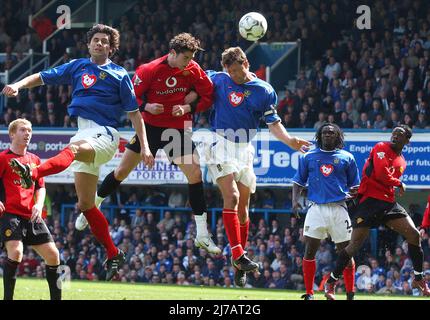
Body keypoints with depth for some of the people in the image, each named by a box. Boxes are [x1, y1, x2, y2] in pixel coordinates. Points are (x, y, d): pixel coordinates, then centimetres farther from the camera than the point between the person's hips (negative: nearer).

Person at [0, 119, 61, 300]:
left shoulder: (35, 160, 17)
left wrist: (39, 205, 2)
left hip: (32, 216, 6)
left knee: (52, 254, 3)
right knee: (16, 252, -26)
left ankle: (56, 298, 16)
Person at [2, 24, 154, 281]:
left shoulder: (119, 75, 4)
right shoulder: (77, 67, 15)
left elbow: (134, 113, 4)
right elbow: (43, 77, 11)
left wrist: (145, 147, -2)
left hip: (105, 134, -7)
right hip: (84, 134, 7)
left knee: (74, 149, -39)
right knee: (86, 204, 5)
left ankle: (33, 174, -68)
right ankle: (113, 254, 15)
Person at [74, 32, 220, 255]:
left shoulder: (193, 70, -7)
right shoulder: (149, 70, -15)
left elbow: (207, 96, 1)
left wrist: (188, 108, -15)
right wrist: (146, 106, -24)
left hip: (178, 129, 1)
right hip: (150, 126, -1)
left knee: (195, 174, -10)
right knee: (122, 171, 2)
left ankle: (202, 235, -3)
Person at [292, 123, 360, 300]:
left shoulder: (346, 158, 8)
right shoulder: (309, 157, 10)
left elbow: (355, 186, 15)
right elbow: (299, 181, 13)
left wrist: (352, 195, -6)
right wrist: (295, 200, -3)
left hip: (339, 209, 0)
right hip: (316, 208, 0)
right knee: (309, 251, -6)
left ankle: (350, 294, 10)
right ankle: (309, 294, 1)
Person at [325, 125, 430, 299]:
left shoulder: (402, 162, 17)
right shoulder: (381, 148, -6)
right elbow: (381, 174, -17)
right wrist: (399, 184, -3)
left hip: (388, 203, 7)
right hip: (369, 200, -7)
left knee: (414, 234, -3)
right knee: (355, 245, -9)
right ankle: (331, 282, 2)